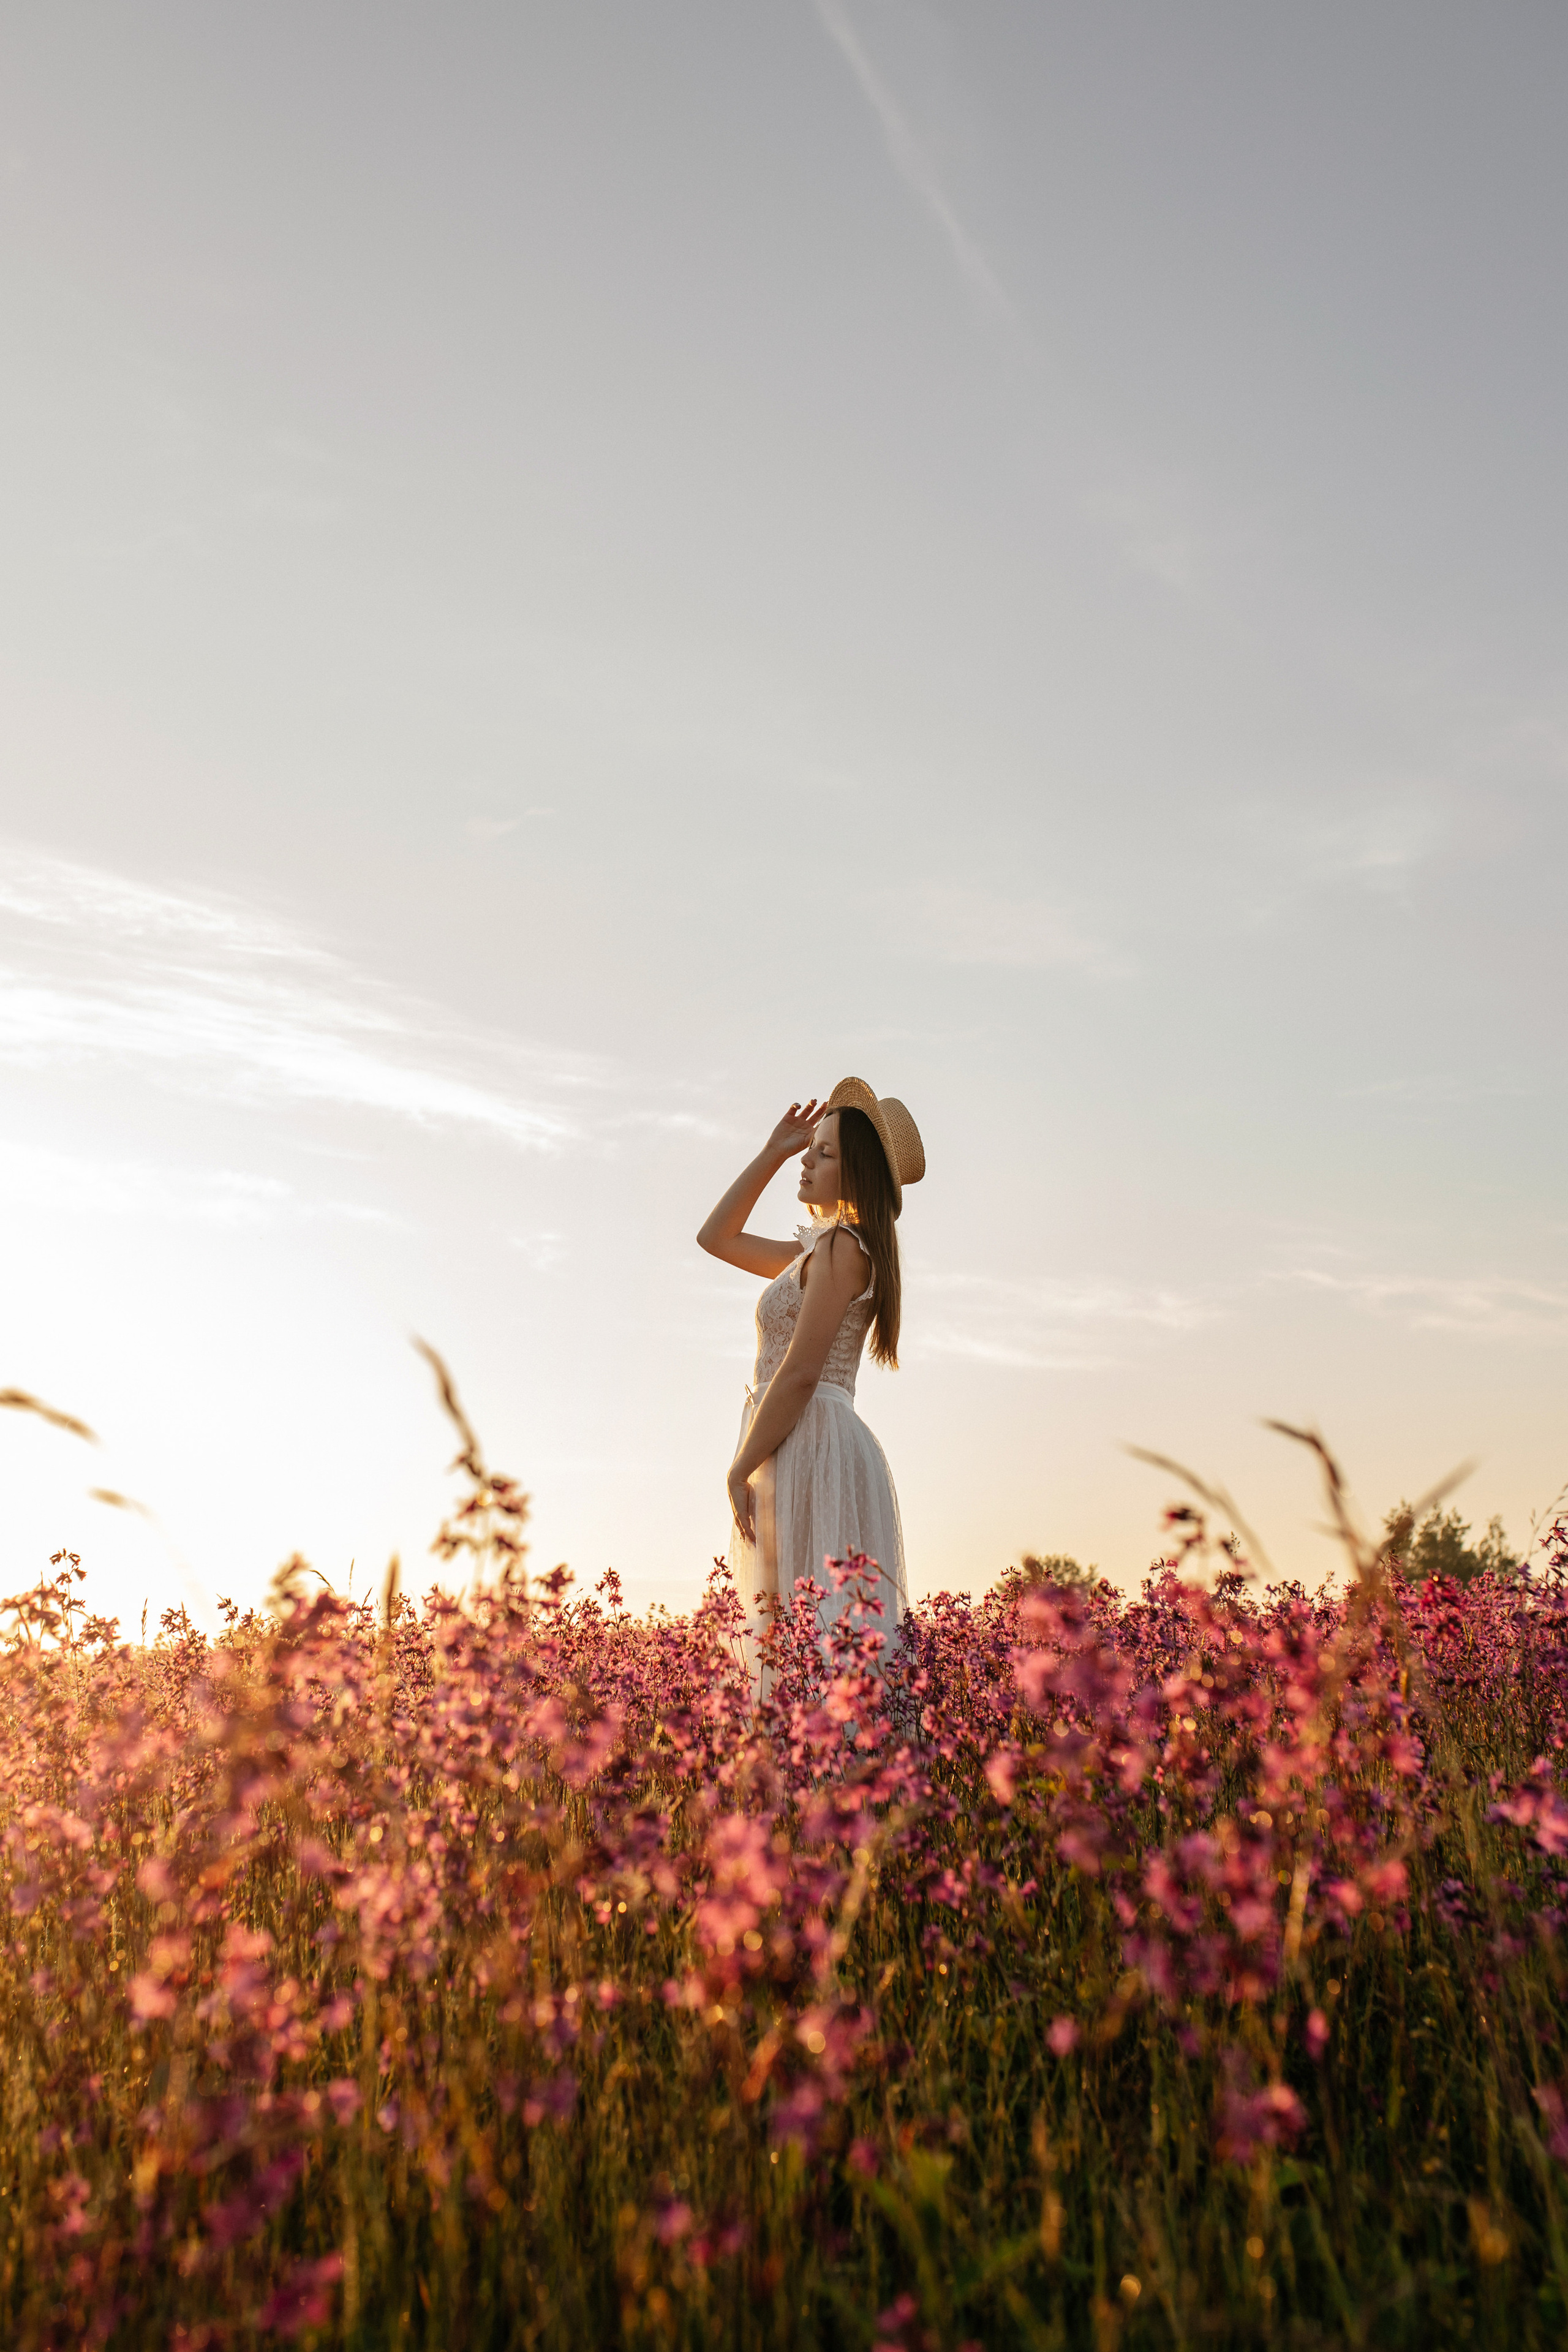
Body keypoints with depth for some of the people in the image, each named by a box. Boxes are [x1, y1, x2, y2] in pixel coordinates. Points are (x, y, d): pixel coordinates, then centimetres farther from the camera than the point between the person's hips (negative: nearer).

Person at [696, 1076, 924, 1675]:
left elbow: (801, 1371, -16)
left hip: (812, 1448, -10)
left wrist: (741, 1469, -11)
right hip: (804, 1452, 10)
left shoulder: (842, 1247, -10)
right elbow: (716, 1237, 28)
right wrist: (773, 1153, 20)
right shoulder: (816, 1250, 19)